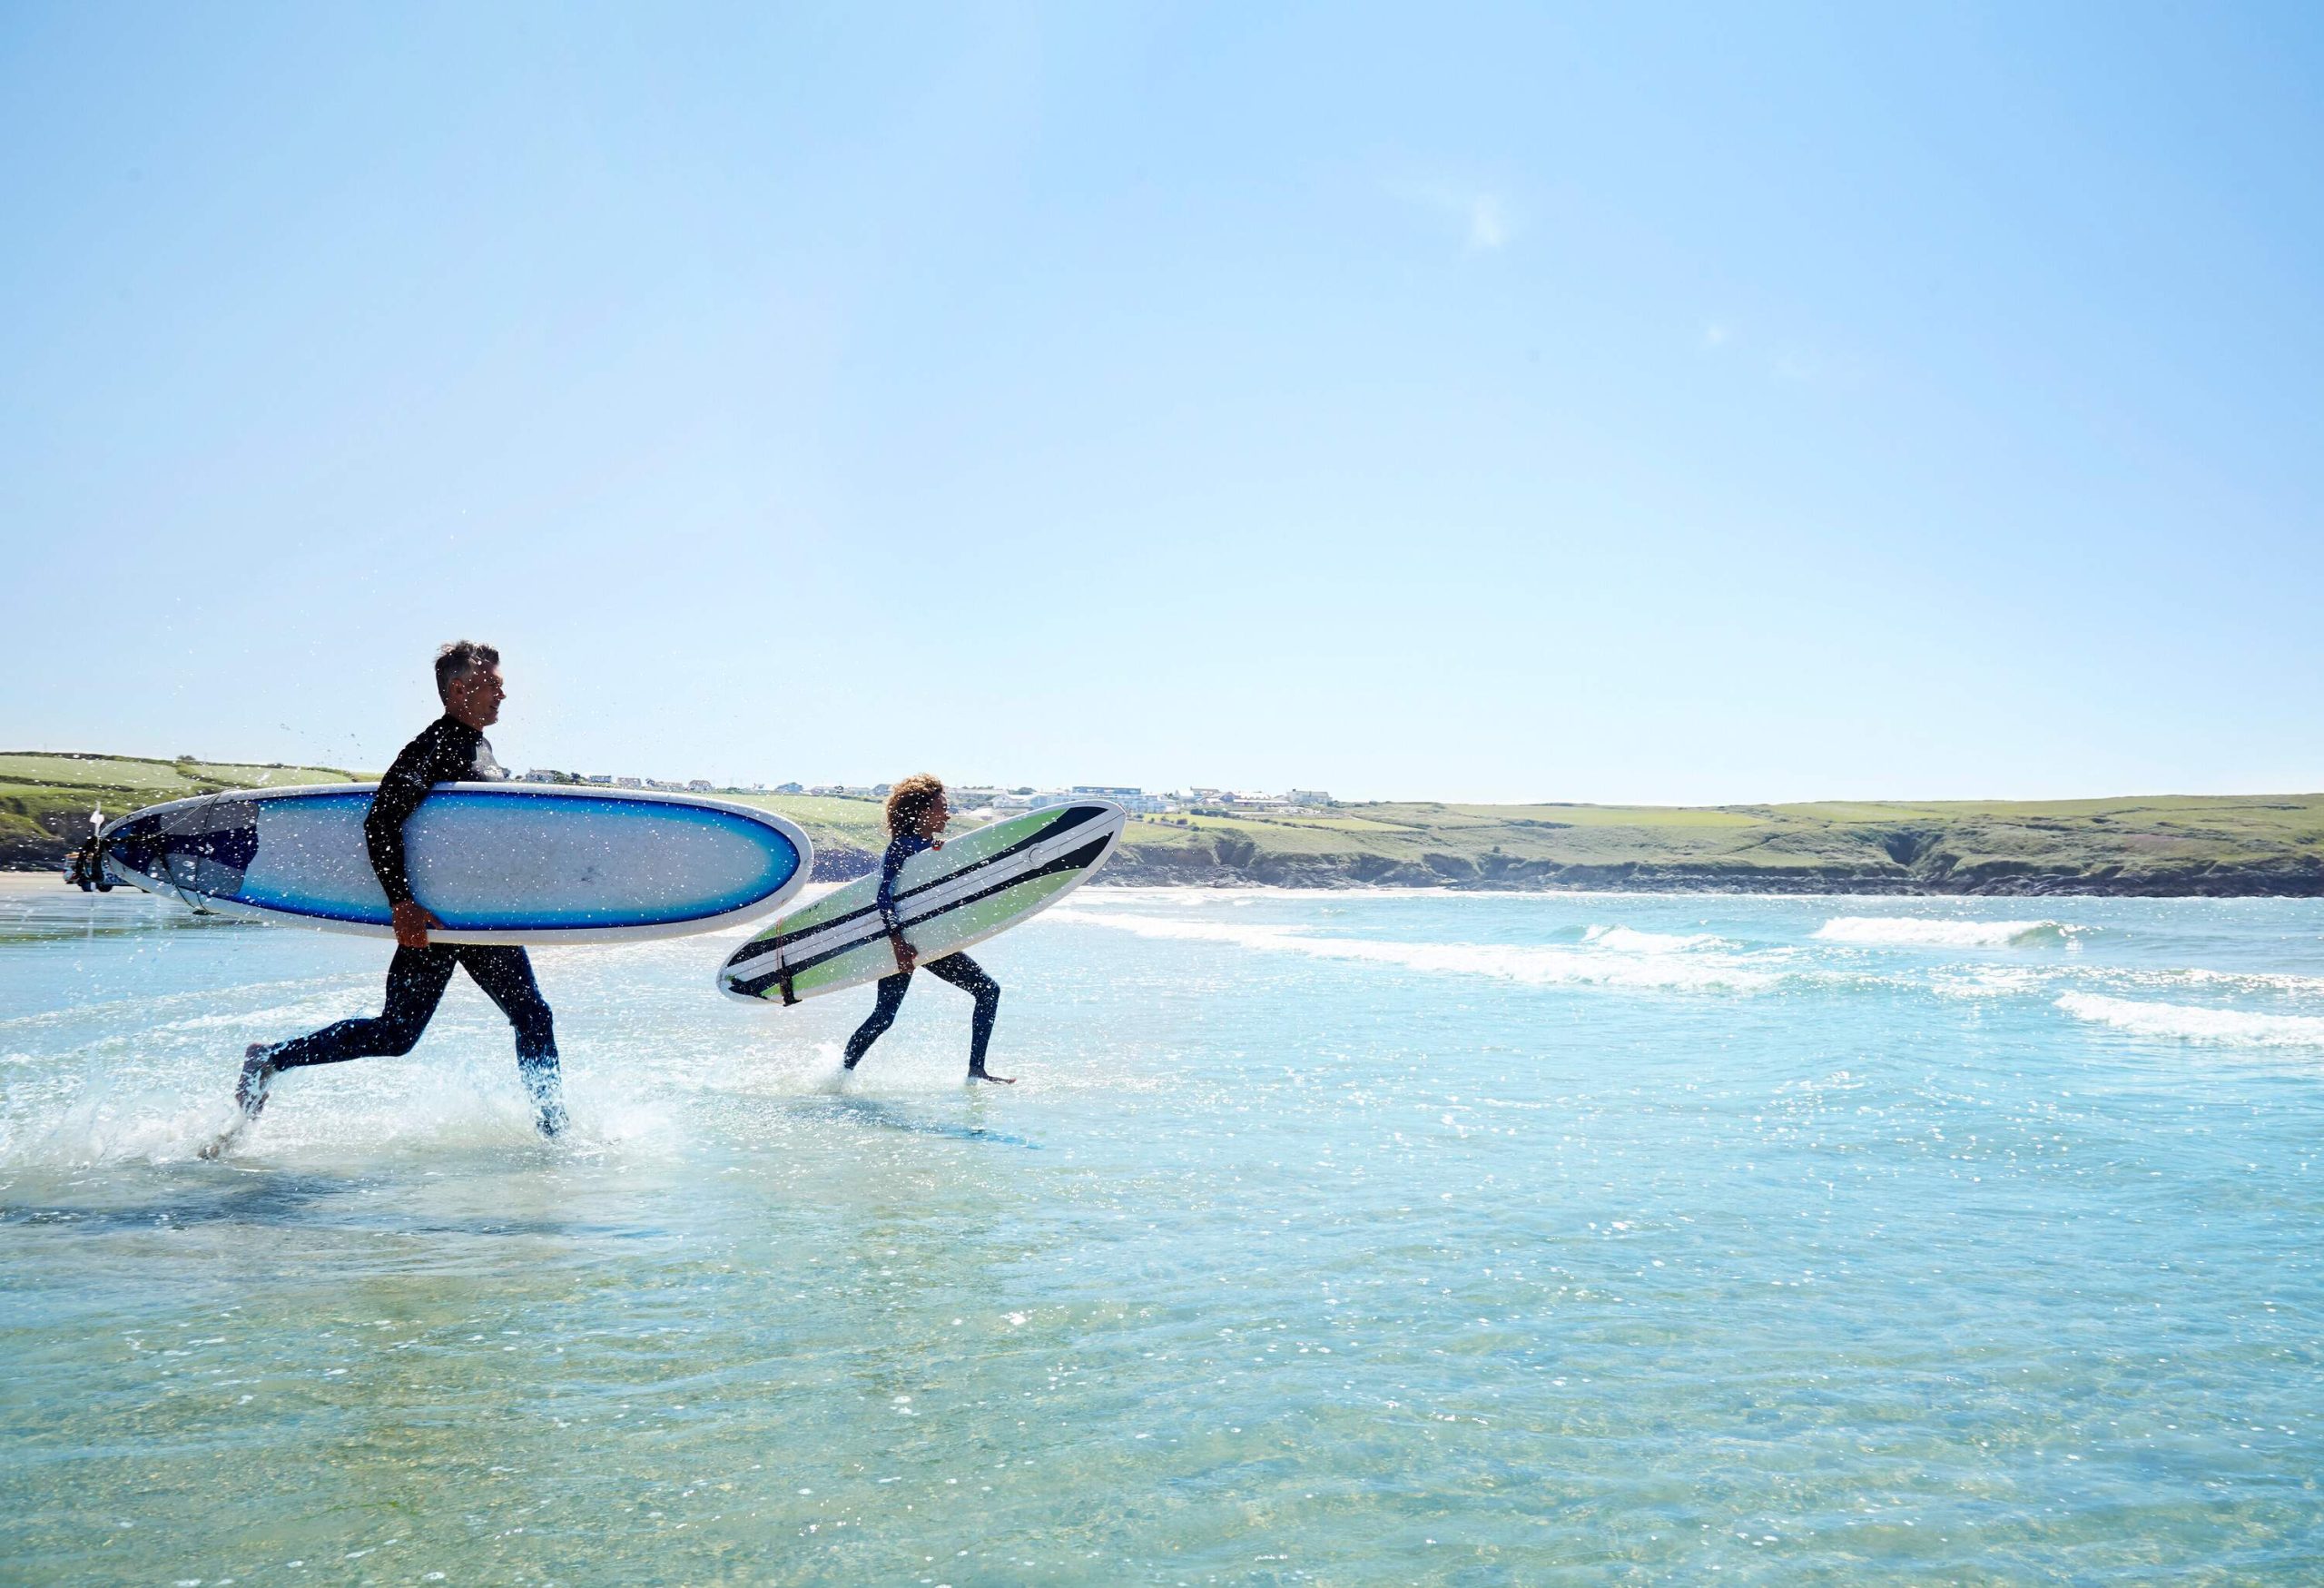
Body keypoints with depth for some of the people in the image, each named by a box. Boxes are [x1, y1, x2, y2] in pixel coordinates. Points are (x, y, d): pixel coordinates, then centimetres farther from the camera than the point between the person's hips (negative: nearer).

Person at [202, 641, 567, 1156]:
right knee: (397, 1033, -4)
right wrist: (402, 902, -27)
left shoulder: (481, 748, 15)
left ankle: (555, 1133, 11)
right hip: (434, 917, -8)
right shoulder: (433, 747, -13)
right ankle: (270, 1059, 12)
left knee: (534, 1017, 4)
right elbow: (380, 824, -21)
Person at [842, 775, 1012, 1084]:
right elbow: (885, 896, -21)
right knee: (885, 1016, -10)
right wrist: (898, 941, -29)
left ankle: (976, 1071, 4)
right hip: (903, 940, -8)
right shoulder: (902, 846, -12)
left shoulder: (935, 846, 12)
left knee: (989, 990, 3)